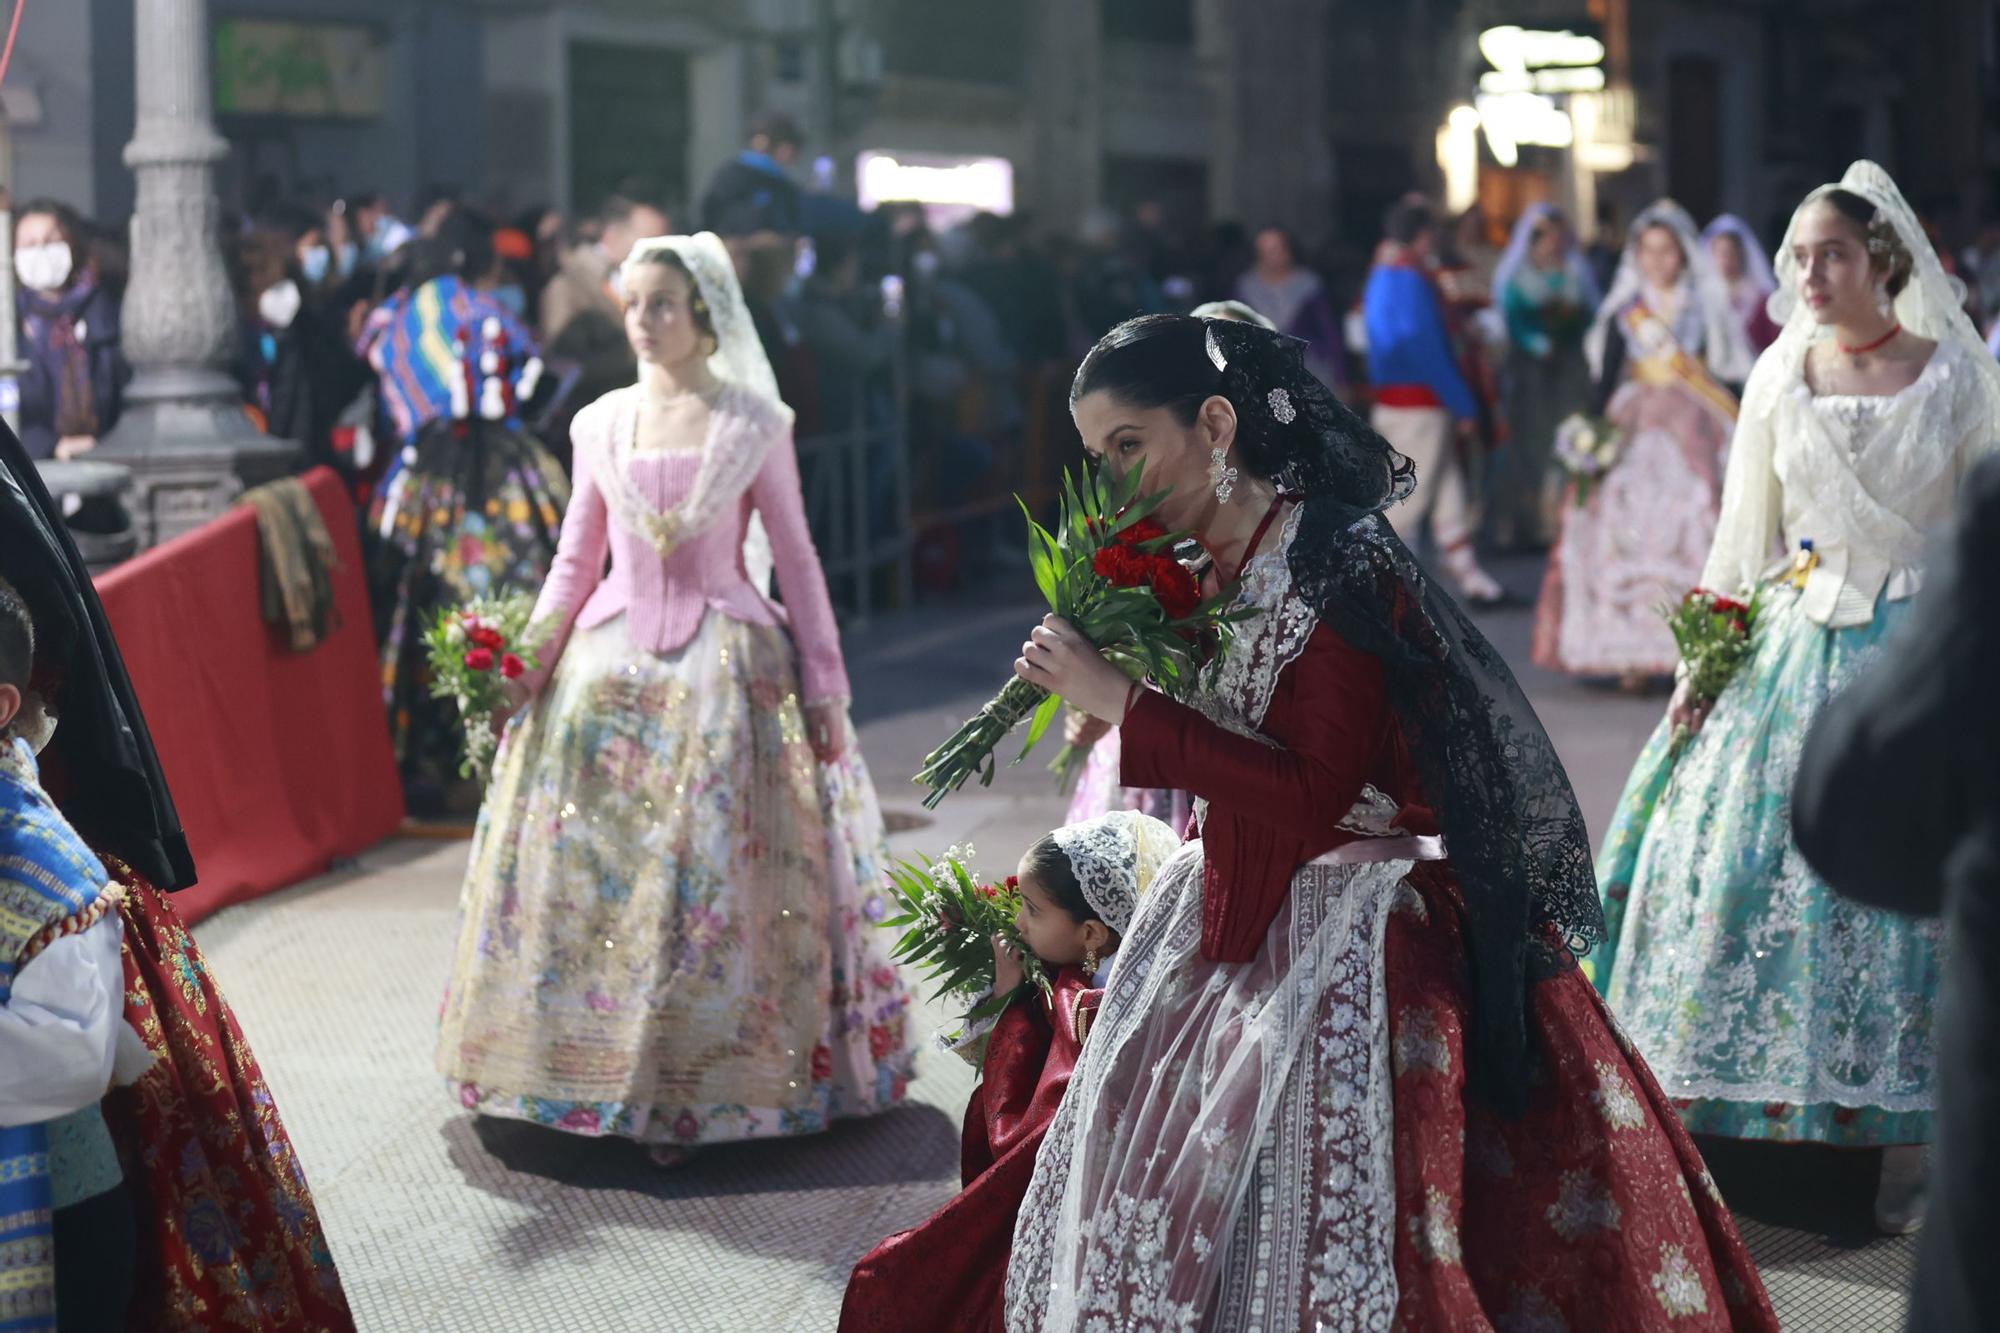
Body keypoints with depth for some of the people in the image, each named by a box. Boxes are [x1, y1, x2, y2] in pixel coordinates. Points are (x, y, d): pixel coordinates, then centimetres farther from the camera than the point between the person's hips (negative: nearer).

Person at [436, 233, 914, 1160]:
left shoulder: (754, 424, -1)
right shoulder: (600, 425, 8)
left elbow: (796, 559, 1)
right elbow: (575, 562, 14)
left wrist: (824, 685, -2)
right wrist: (526, 659, 3)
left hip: (726, 664, -3)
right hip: (610, 661, 3)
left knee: (717, 870, -6)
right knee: (591, 865, 0)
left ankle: (703, 1080, 3)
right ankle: (605, 1065, 11)